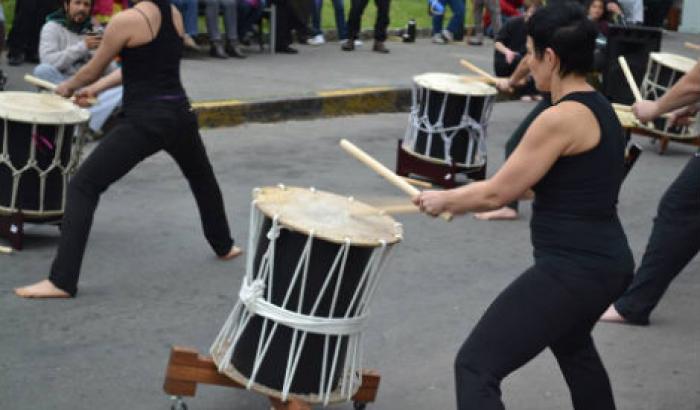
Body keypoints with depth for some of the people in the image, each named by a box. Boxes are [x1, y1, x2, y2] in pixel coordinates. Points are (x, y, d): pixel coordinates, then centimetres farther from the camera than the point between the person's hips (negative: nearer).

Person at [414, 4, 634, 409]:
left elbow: (497, 192, -14)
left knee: (476, 366, -11)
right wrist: (462, 201, 20)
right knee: (571, 344, 39)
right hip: (606, 262, 11)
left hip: (572, 269, -11)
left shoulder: (561, 118, -18)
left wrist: (443, 199, 4)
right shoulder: (600, 109, 12)